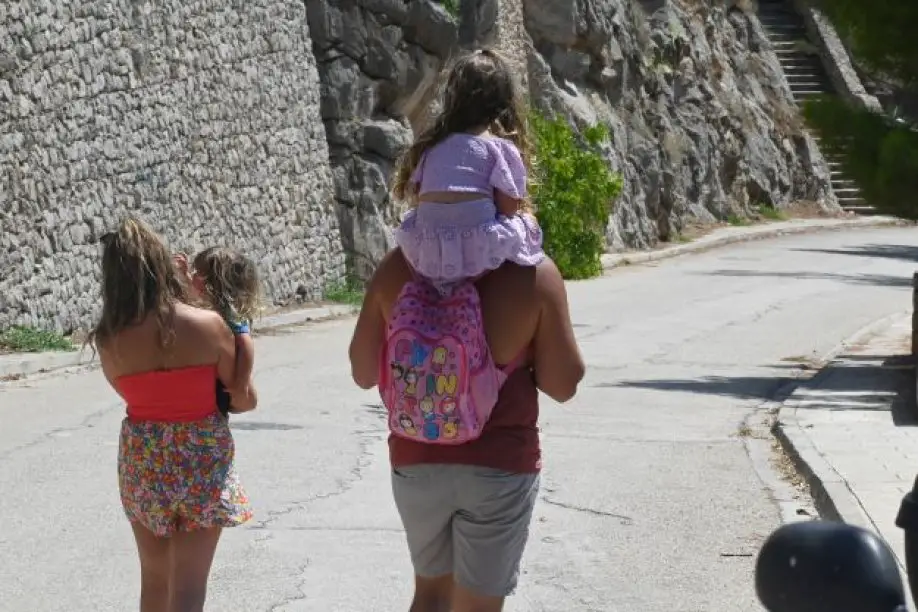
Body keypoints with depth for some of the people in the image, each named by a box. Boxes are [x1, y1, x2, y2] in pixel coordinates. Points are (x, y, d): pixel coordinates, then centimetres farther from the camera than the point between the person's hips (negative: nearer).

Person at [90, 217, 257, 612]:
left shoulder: (109, 340, -10)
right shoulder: (208, 325, -14)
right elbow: (245, 399, -4)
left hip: (142, 461, 2)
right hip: (202, 460, -2)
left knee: (154, 580, 19)